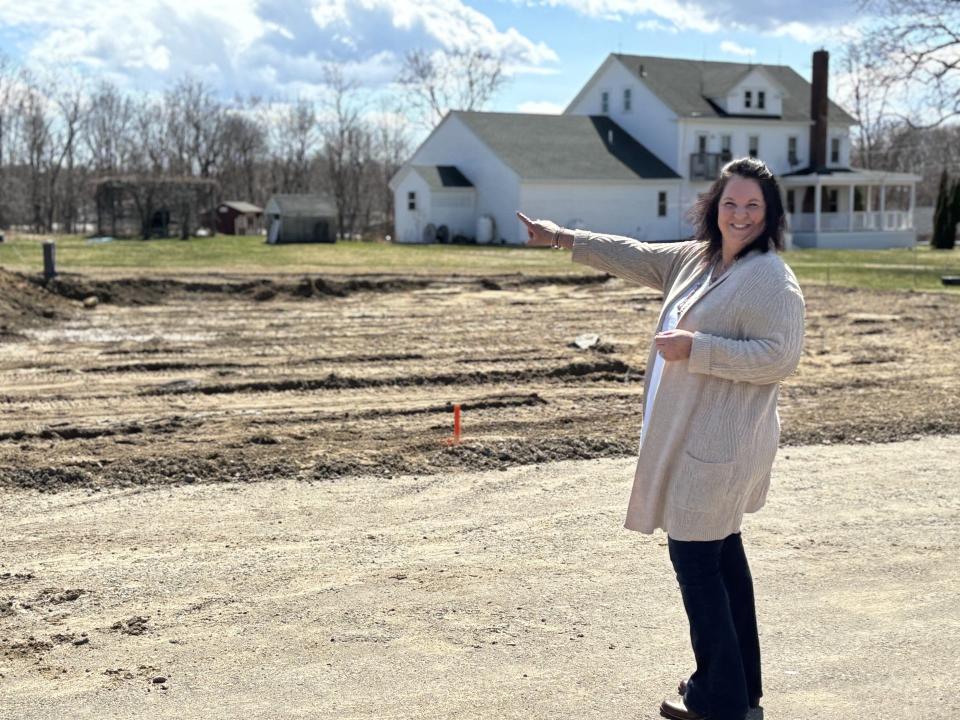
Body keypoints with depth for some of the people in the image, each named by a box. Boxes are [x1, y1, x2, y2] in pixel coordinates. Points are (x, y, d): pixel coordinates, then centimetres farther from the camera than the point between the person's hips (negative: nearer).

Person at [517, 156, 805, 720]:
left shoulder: (770, 278, -16)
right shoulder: (696, 259, 11)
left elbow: (780, 357, -23)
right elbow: (636, 257, 20)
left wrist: (694, 347, -24)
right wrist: (562, 238, 21)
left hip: (719, 445, -10)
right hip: (694, 439, 10)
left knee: (695, 558, -4)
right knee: (721, 552, 18)